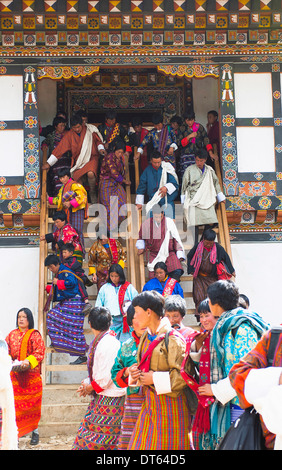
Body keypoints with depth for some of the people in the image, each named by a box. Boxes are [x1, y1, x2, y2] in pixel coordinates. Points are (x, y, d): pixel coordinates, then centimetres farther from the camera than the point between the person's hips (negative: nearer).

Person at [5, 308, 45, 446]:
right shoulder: (12, 335, 13)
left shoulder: (35, 335, 1)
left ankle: (35, 431, 10)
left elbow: (40, 352, -8)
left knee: (32, 404, 2)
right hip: (15, 375, 3)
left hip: (31, 375, -3)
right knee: (16, 404, 0)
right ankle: (16, 431, 8)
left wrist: (28, 361, -22)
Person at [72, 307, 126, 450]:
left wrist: (90, 387, -7)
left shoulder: (108, 344, -20)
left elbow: (106, 378, -21)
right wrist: (88, 383, 2)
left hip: (109, 401, -9)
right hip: (100, 398, 9)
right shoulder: (98, 342, 9)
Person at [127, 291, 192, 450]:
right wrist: (135, 374, 2)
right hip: (150, 403, 8)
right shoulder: (146, 337, 12)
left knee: (166, 444, -2)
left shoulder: (173, 339, -15)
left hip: (170, 403, -8)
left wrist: (155, 379, -17)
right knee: (141, 444, 8)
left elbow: (183, 374, -20)